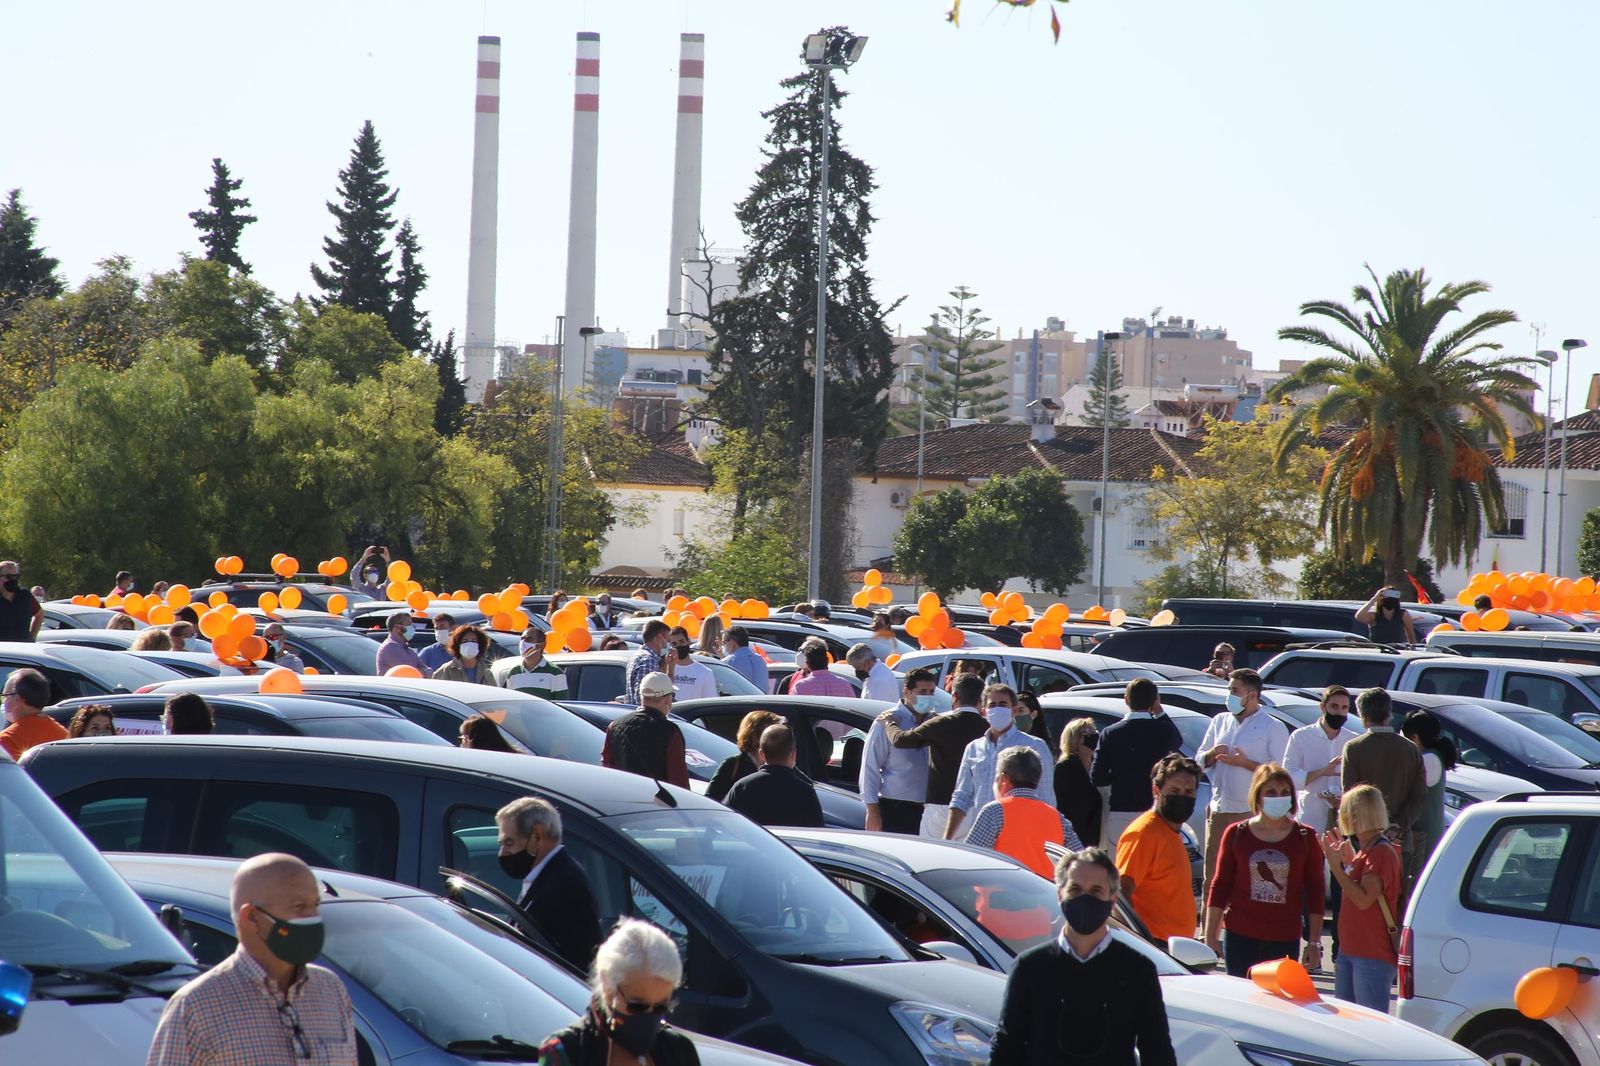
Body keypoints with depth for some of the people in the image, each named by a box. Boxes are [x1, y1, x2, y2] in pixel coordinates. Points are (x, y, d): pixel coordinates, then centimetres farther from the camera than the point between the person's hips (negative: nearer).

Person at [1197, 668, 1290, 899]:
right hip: (1218, 810, 5)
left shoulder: (1273, 727, -3)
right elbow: (1200, 760, 18)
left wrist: (1245, 763, -15)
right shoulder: (1220, 721, 15)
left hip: (1254, 814, -5)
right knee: (1211, 878, 6)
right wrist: (1213, 754, -4)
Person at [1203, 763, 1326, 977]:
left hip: (1285, 941, 0)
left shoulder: (1304, 838, 4)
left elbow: (1315, 892, 6)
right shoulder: (1236, 834, 4)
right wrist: (1211, 936, 4)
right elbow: (1219, 886, 7)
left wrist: (1314, 943, 2)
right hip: (1240, 936, 0)